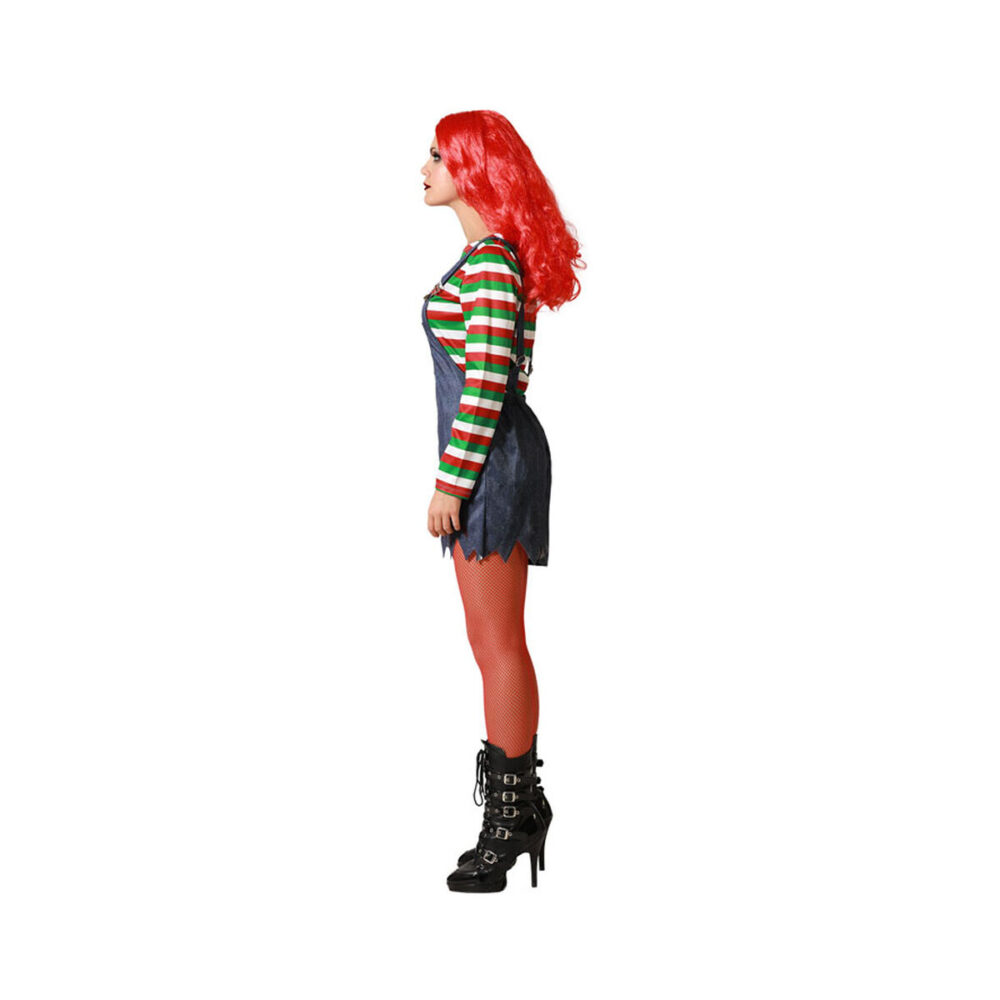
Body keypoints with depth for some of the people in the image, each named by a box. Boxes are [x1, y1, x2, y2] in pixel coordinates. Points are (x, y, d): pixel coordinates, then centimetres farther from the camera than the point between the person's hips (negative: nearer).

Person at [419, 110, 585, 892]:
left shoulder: (490, 262, -16)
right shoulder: (494, 256, 15)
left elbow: (486, 383, -21)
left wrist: (452, 480, -19)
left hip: (490, 458, -10)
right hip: (496, 459, 10)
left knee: (498, 646, -4)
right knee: (496, 643, 14)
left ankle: (512, 815, 5)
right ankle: (517, 804, 23)